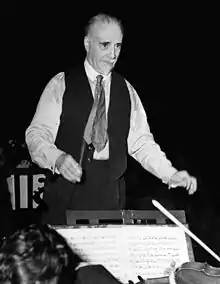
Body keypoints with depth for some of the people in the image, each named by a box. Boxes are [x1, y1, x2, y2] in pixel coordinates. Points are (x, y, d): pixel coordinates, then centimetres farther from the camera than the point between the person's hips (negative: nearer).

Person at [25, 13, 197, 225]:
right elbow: (36, 135, -5)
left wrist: (171, 175, -4)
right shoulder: (61, 85, 0)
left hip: (111, 194, 3)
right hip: (67, 191, -3)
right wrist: (58, 159, -25)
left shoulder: (126, 90, 12)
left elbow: (141, 142, 10)